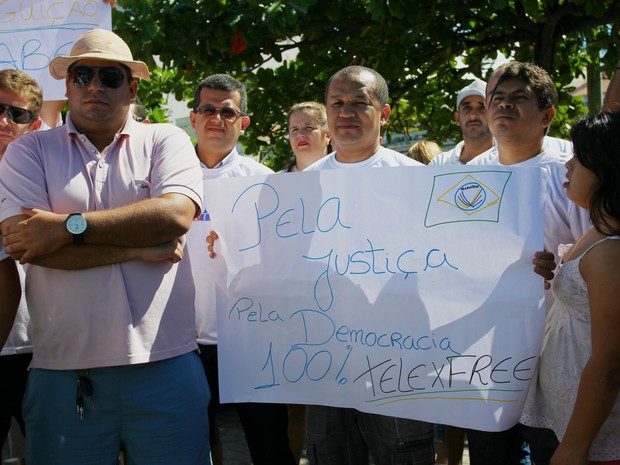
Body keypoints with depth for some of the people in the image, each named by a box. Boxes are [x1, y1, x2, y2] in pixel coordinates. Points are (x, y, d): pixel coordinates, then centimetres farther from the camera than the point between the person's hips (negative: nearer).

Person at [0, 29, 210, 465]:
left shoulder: (166, 141, 7)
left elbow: (176, 214, -12)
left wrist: (69, 226, -14)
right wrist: (138, 247, -10)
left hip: (165, 365, 0)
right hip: (63, 371, 0)